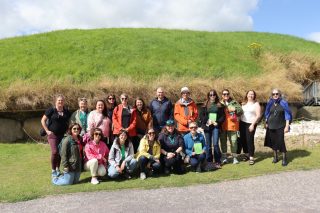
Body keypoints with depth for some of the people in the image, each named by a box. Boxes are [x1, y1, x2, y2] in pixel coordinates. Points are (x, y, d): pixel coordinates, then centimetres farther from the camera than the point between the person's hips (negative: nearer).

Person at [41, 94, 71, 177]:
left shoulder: (66, 111, 6)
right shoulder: (51, 110, -6)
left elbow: (69, 121, 19)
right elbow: (43, 120, -4)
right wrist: (47, 131, -8)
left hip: (63, 135, 4)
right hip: (53, 134, -4)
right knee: (55, 152, -11)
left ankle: (58, 169, 25)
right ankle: (53, 170, 6)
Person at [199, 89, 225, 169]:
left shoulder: (220, 105, 8)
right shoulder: (205, 105, 8)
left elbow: (223, 116, 5)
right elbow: (201, 115, 4)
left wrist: (217, 122, -9)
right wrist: (207, 121, -10)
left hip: (216, 126, -1)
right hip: (207, 126, 1)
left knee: (215, 144, -8)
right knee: (208, 145, 5)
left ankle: (217, 162, 3)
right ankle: (208, 161, 15)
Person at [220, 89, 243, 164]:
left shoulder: (234, 102, 7)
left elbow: (240, 111, 2)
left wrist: (235, 109, -12)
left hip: (232, 125, -1)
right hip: (222, 126, 1)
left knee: (233, 141, 1)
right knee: (223, 141, 8)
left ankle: (234, 157, 11)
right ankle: (224, 157, 18)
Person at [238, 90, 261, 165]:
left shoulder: (256, 104, -2)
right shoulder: (243, 103, 13)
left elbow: (258, 115, -8)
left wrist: (253, 124, -15)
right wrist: (238, 121, 3)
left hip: (251, 124, -5)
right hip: (242, 123, 5)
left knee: (250, 140, -8)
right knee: (243, 139, 6)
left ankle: (251, 157, -1)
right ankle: (246, 154, 23)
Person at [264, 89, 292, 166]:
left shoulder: (283, 103, -5)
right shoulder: (270, 103, 4)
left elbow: (287, 115, -6)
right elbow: (267, 114, 13)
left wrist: (287, 126, -11)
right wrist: (266, 123, 9)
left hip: (280, 126, -3)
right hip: (271, 126, 3)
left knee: (281, 142, -5)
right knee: (273, 141, 8)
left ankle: (284, 159, 8)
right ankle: (275, 157, 24)